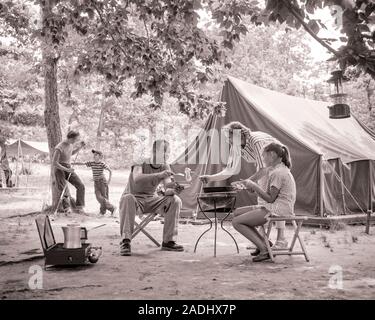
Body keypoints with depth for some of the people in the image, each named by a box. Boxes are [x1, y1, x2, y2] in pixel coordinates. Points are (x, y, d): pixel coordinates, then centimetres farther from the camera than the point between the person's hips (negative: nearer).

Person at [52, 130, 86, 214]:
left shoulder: (71, 144, -1)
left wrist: (80, 147, 6)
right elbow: (54, 163, -21)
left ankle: (78, 208, -3)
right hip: (59, 169, -6)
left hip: (68, 169, 6)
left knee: (81, 186, -8)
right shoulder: (59, 148, -23)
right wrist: (66, 169, -25)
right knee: (63, 191, -13)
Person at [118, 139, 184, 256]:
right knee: (127, 198, -39)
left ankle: (168, 241, -13)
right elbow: (137, 179, -36)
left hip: (151, 200, 5)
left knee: (175, 200, -18)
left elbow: (168, 189, -11)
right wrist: (159, 175, -47)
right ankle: (125, 242, -39)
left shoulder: (165, 167, 1)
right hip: (135, 199, -4)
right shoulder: (140, 164, -13)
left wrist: (171, 190, -37)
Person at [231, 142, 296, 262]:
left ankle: (264, 250, -12)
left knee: (236, 222, -12)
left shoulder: (278, 173, -15)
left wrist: (254, 186, -10)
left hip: (279, 208, -11)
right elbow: (270, 195, 15)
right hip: (276, 207, 11)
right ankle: (264, 243, 7)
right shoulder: (281, 170, 18)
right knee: (238, 213, 11)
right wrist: (249, 184, 9)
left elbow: (270, 199, -16)